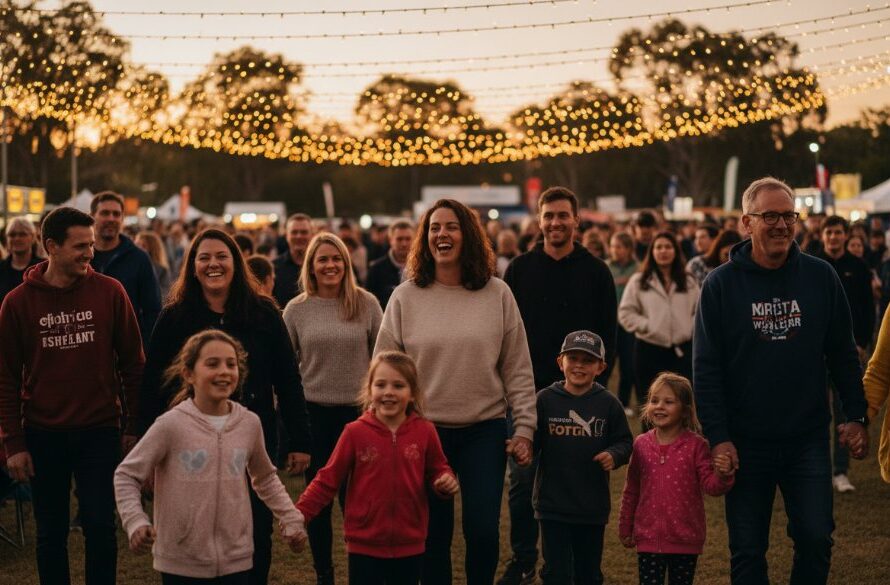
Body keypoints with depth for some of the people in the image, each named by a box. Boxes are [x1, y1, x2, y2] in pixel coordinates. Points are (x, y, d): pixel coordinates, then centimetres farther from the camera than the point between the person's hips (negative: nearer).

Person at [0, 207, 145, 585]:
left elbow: (133, 364, 2)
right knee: (50, 533, 10)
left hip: (100, 433, -1)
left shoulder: (109, 292, -3)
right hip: (43, 436, 1)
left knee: (100, 527, 0)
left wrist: (132, 426, 0)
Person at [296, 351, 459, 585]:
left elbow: (437, 471, 11)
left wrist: (446, 482, -12)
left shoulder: (425, 432, -3)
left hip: (409, 546, 2)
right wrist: (299, 515, -10)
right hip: (364, 545, -2)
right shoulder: (355, 433, -7)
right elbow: (328, 480, -2)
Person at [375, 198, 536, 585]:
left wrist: (524, 428, -1)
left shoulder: (497, 295, 1)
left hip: (484, 430, 0)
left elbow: (518, 371, 3)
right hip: (424, 432, 0)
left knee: (483, 531, -1)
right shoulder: (405, 297, 1)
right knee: (433, 537, 7)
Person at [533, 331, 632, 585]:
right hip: (553, 505, -1)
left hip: (593, 506, 2)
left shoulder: (608, 404, -2)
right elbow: (532, 442, -3)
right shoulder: (545, 399, -4)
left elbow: (624, 441, 2)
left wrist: (614, 455, -18)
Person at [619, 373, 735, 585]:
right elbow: (631, 491, 10)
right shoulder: (641, 445, 1)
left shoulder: (696, 445, -8)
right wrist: (625, 529, 14)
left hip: (685, 541, -2)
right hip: (649, 538, 2)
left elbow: (710, 485, -10)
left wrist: (722, 475, -33)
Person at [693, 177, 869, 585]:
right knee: (747, 551, 6)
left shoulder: (820, 277, 2)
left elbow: (843, 355, 8)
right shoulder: (721, 284, -4)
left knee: (816, 538, -3)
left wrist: (856, 417, 3)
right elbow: (706, 369, -5)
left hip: (808, 440, 1)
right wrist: (718, 437, -10)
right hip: (746, 443, -1)